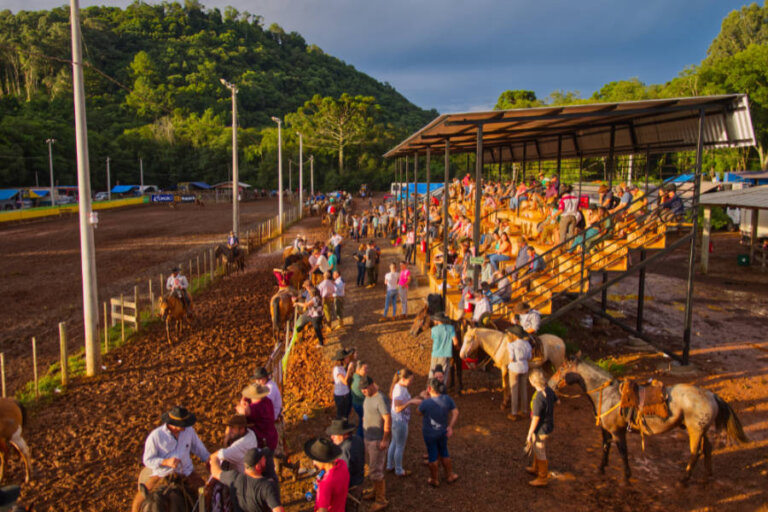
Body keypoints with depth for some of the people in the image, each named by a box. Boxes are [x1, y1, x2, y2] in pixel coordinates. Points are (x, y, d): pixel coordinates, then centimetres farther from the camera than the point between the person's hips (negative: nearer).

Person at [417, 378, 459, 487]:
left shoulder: (426, 403, -29)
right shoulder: (447, 399, -17)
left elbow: (420, 411, -9)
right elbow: (455, 412, -9)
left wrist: (426, 397, -7)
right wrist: (450, 426, -2)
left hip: (429, 434, -3)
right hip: (443, 432, 4)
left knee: (432, 455, 16)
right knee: (444, 453, 26)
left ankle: (434, 479, 33)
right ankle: (450, 475, 40)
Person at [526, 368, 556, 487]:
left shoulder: (538, 398, -33)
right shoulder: (549, 390, -9)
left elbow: (535, 419, -25)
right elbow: (553, 404, 7)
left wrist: (529, 434, -13)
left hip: (540, 430, -8)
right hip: (549, 425, 8)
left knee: (540, 453, 12)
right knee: (537, 449, 28)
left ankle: (542, 478, 29)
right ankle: (536, 469, 49)